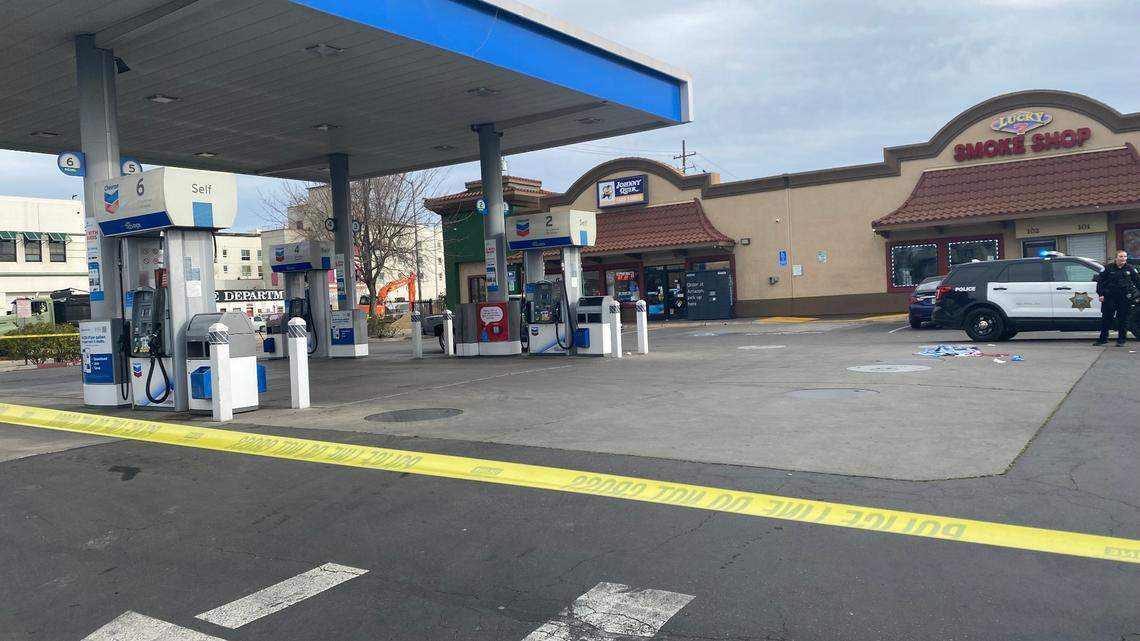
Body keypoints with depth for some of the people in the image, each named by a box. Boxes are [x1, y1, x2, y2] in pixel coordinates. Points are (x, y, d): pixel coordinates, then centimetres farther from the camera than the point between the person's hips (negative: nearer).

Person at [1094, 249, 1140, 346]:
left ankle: (1121, 339, 13)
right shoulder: (1108, 268, 2)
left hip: (1124, 298, 1)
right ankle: (1103, 338, 11)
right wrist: (1100, 294, -2)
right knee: (1106, 318, 2)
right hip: (1109, 297, -1)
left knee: (1123, 318, 4)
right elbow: (1100, 282, 4)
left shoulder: (1130, 269, 7)